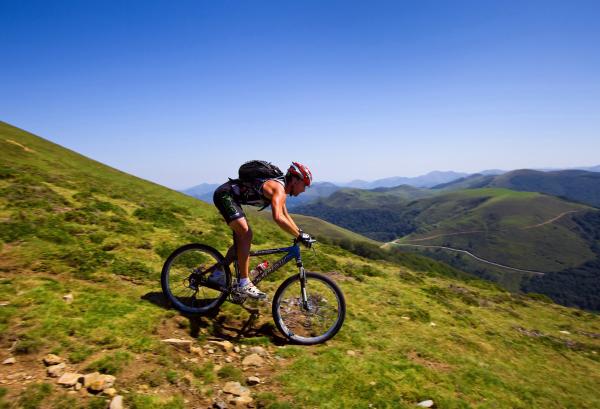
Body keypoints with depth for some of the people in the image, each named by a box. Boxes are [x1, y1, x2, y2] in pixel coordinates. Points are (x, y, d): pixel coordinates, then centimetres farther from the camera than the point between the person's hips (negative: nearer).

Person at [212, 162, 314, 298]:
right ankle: (244, 284, -16)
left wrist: (300, 232, 15)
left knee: (241, 238, 14)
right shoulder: (278, 188, -22)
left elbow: (284, 214, 22)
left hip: (229, 196, 11)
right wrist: (299, 236, -32)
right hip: (224, 194, -11)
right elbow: (278, 217, -39)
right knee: (246, 235, -20)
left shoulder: (281, 186, 10)